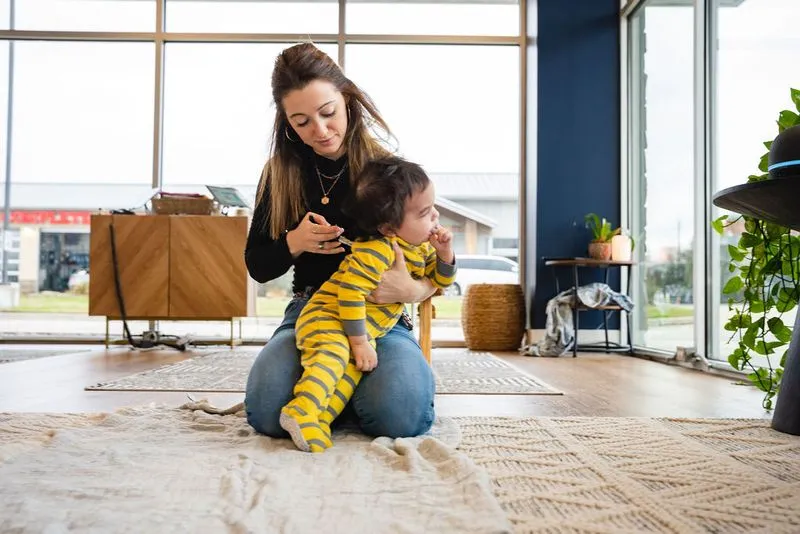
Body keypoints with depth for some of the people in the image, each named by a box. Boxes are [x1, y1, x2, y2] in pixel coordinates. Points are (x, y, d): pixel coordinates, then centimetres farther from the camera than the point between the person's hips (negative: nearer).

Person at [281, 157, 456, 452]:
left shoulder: (422, 248, 4)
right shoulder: (375, 251, -26)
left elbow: (439, 282, 16)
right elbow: (350, 293, -28)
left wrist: (445, 255, -6)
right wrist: (360, 342, -23)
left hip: (362, 328, 8)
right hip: (327, 316, -8)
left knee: (353, 367, -16)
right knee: (333, 352, -34)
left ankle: (319, 420, -23)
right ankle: (301, 411, -39)